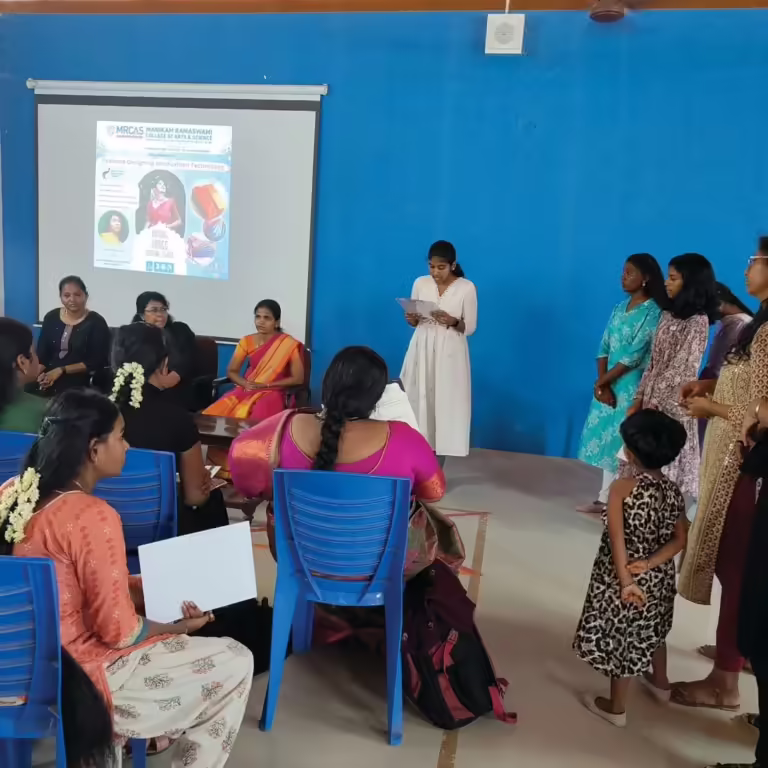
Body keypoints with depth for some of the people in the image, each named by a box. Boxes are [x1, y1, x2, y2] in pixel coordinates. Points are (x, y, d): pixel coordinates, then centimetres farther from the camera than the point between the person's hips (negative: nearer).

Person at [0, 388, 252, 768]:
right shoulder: (92, 516, -27)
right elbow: (121, 631, -22)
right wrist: (181, 625, -3)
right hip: (77, 679, -9)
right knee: (235, 662, 1)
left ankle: (135, 734, 32)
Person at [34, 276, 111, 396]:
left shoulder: (96, 323, -3)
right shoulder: (51, 318, 9)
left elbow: (97, 362, -7)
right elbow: (41, 353, 9)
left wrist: (62, 370, -13)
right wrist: (40, 373, -11)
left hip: (80, 386, -4)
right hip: (49, 383, 4)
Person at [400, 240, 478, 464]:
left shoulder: (467, 288, -5)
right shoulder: (420, 283, 4)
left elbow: (470, 328, -2)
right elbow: (413, 322, 11)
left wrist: (452, 322, -21)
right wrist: (411, 318, -12)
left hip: (450, 353, -3)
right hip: (422, 350, 3)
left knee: (445, 403, -3)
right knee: (418, 401, 1)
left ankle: (437, 468, 4)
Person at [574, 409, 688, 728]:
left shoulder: (622, 488, -22)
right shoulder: (674, 491, -6)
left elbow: (618, 541, -26)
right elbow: (679, 540, -9)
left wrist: (626, 581, -26)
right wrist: (649, 564, -14)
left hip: (623, 578, -5)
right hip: (659, 578, 6)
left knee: (621, 638, 10)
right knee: (652, 629, 29)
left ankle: (616, 708, 26)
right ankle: (660, 682, 52)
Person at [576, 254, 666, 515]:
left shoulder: (653, 312, -11)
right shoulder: (620, 308, 10)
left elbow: (634, 357, -15)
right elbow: (604, 348, 6)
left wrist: (601, 382, -10)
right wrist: (602, 383, -8)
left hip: (631, 387, -7)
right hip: (609, 385, 7)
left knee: (623, 442, -2)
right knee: (608, 439, 10)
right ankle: (604, 498, 19)